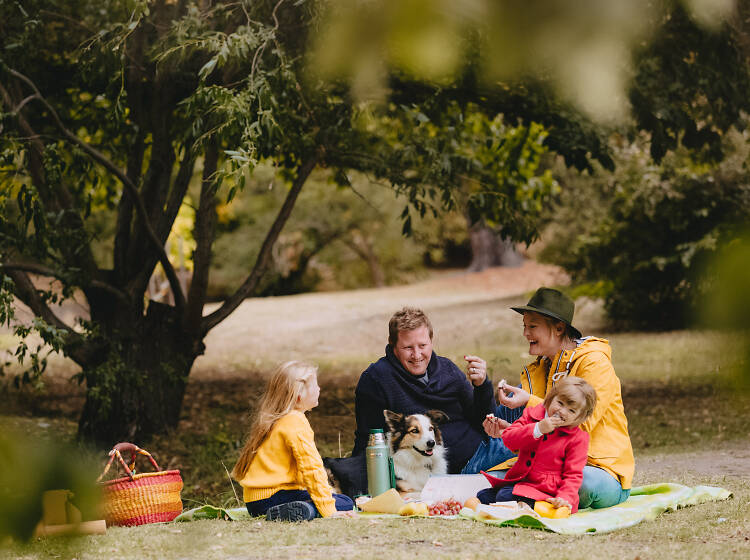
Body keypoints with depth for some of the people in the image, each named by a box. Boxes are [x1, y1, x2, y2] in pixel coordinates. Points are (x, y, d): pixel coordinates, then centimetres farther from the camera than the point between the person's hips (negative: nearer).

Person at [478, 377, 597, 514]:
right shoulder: (532, 415, 5)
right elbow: (508, 438, -7)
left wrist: (564, 498, -26)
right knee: (482, 496, -2)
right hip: (520, 481, 7)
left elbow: (573, 474, -8)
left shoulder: (578, 438, -7)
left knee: (505, 496, -28)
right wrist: (538, 429, -20)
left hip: (546, 490, -7)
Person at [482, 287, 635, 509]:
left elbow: (582, 423, -19)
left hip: (604, 470, -5)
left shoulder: (594, 362, -10)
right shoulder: (536, 371, 13)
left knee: (584, 482, -41)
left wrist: (530, 402, -20)